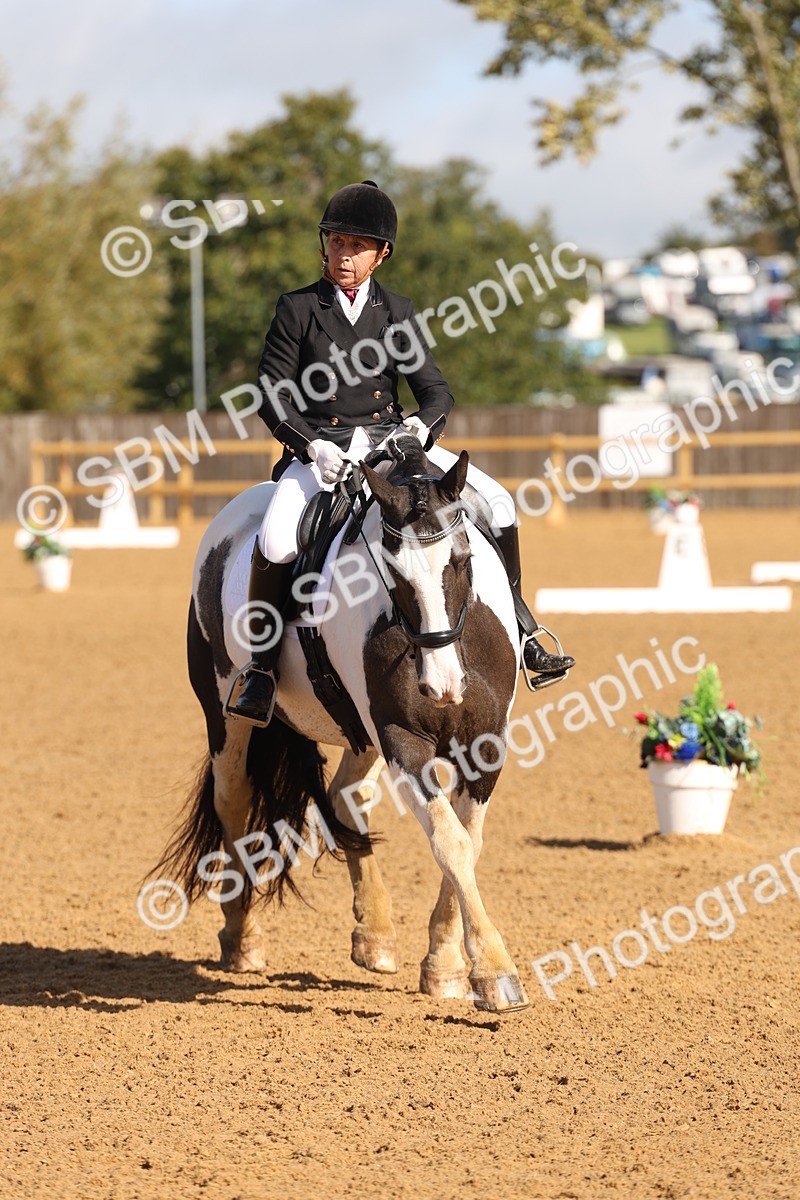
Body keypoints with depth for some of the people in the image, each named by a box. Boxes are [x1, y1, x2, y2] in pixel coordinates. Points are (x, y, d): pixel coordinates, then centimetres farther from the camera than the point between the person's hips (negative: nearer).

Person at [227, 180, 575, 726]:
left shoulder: (397, 313, 8)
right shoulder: (298, 309, 1)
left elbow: (436, 388, 5)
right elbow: (272, 395, -3)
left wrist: (423, 425, -18)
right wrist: (311, 445, -19)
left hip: (392, 441, 3)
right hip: (320, 450, -3)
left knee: (497, 501, -9)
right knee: (276, 542, -31)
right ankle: (261, 669, -17)